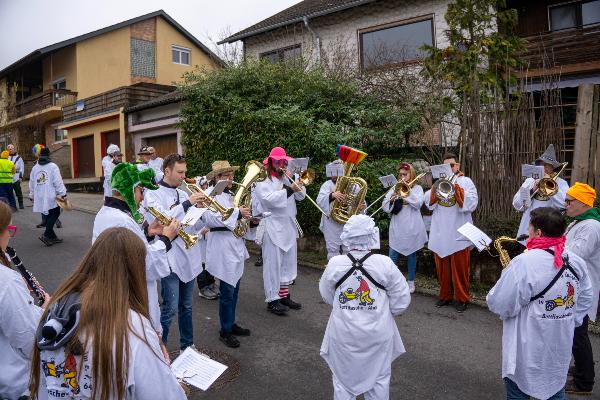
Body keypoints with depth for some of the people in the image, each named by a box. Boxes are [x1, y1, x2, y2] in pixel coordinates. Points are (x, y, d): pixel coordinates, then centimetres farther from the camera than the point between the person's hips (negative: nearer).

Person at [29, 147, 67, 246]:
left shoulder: (35, 168, 11)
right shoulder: (52, 166, -9)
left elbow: (31, 183, 17)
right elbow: (58, 182, -13)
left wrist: (32, 196, 27)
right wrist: (63, 194, -9)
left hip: (39, 197, 6)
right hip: (51, 197, -6)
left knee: (49, 215, 13)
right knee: (55, 213, 2)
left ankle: (52, 237, 17)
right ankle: (46, 235, -11)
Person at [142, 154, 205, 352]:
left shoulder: (183, 194, 12)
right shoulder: (153, 194, -5)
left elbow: (195, 225, 12)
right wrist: (187, 204, -23)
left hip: (189, 257, 6)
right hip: (169, 259, -6)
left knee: (186, 307, 16)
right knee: (169, 309, -4)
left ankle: (187, 346, 30)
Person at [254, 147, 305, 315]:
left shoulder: (286, 179, 16)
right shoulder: (262, 181, -5)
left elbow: (300, 196, 9)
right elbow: (270, 199, -22)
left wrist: (299, 184, -7)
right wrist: (289, 190, -25)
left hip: (288, 227, 7)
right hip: (272, 228, -7)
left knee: (288, 263, 13)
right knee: (273, 264, -3)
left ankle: (284, 295, 26)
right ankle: (272, 300, 5)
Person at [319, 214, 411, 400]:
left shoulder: (334, 264, -14)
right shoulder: (385, 264, -17)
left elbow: (327, 296, 2)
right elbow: (401, 300, -7)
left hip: (343, 334, 1)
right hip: (377, 334, 0)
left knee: (343, 378, 19)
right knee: (379, 379, 20)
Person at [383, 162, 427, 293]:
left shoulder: (417, 188, 4)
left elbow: (418, 204, -14)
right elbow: (386, 208, 2)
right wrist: (391, 199, -18)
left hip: (412, 227, -1)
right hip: (397, 228, 1)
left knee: (411, 254, 10)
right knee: (393, 256, 1)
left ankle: (411, 281, 21)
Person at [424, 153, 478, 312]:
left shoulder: (465, 181, 3)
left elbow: (471, 205, -11)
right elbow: (429, 203, 3)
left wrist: (456, 186, -16)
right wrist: (436, 187, -10)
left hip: (458, 234, -3)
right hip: (440, 233, 4)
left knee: (460, 268, 2)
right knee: (442, 267, 10)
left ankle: (462, 298, 14)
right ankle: (445, 295, 23)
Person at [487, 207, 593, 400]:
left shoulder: (524, 262, -25)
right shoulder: (577, 262, -3)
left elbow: (500, 305, -21)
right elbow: (585, 300, 11)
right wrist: (568, 322, 16)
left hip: (528, 349, -6)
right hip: (561, 347, 6)